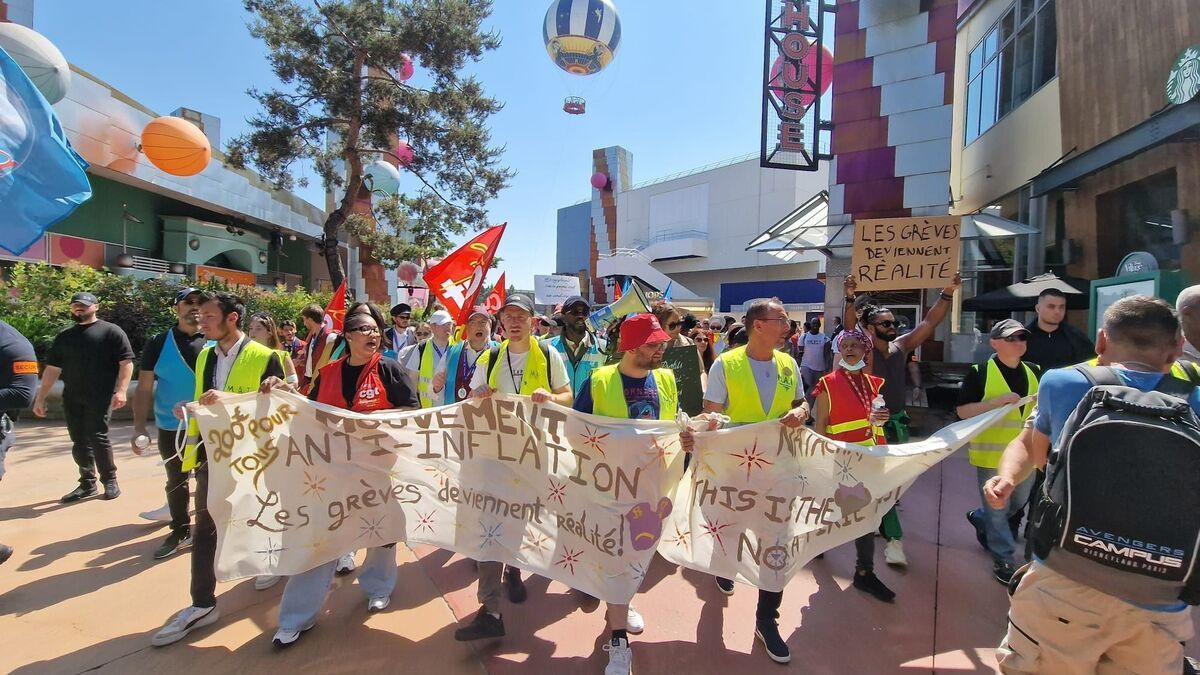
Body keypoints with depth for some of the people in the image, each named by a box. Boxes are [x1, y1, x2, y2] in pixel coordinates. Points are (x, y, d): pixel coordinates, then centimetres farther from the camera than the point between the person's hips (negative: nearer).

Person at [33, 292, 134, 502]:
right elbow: (52, 369, 18)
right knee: (79, 442, 9)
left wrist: (121, 391, -16)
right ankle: (87, 483, 19)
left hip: (100, 397, -6)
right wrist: (40, 398, 14)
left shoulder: (111, 331, 0)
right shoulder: (64, 337, 17)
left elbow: (126, 362, -6)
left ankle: (110, 481, 6)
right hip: (72, 398, 6)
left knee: (97, 438, -8)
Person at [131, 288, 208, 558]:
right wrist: (139, 428, -7)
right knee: (176, 481, 16)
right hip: (171, 428, 1)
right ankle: (181, 531, 31)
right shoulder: (159, 343, -3)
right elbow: (144, 389, -2)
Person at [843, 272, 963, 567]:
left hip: (897, 421, 6)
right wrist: (850, 299, -41)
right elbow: (850, 328, -27)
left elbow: (930, 322, 0)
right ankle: (893, 538, -1)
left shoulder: (901, 346, 4)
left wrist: (947, 294, -9)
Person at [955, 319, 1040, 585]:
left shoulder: (1033, 372, 7)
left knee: (1019, 503, 21)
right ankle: (1004, 560, 20)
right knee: (997, 510, 6)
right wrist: (997, 401, -24)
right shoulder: (980, 373, -11)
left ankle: (979, 518, 46)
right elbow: (962, 411, -14)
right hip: (992, 453, -6)